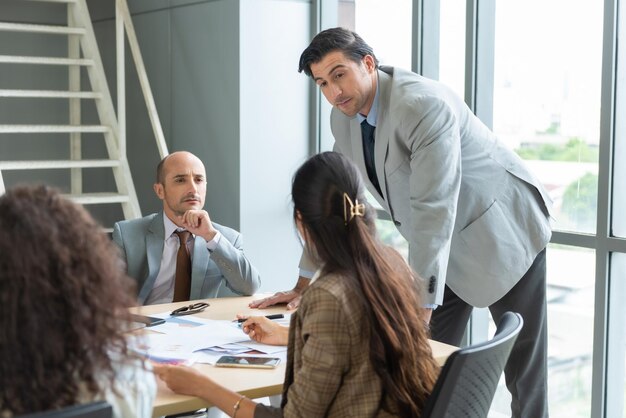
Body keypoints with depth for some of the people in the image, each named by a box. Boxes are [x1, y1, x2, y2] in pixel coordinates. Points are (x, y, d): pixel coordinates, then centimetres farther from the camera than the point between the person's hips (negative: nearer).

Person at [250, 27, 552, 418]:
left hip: (503, 230, -7)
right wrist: (304, 285, 5)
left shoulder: (424, 105, -30)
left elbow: (434, 210, -35)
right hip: (447, 244, 7)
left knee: (523, 367, 2)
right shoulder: (344, 117, -4)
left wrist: (419, 309, -36)